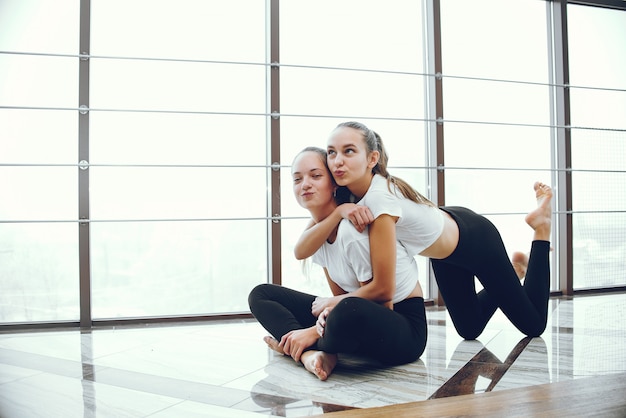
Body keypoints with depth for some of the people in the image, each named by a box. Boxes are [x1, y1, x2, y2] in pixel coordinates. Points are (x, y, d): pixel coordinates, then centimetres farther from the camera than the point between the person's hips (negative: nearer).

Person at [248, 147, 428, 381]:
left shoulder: (352, 227, -21)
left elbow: (381, 291, -16)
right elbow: (340, 295, 4)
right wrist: (328, 311, -20)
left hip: (404, 326, -8)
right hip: (363, 318, 8)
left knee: (348, 311, -44)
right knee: (261, 295, 4)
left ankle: (297, 349, -11)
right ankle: (314, 354, -20)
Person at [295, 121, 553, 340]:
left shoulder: (380, 198, -40)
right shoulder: (346, 194, -18)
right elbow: (301, 250, -28)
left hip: (476, 238, -6)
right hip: (446, 253, 6)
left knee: (533, 326, 12)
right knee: (469, 330, 19)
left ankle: (540, 227, 23)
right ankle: (513, 269, 40)